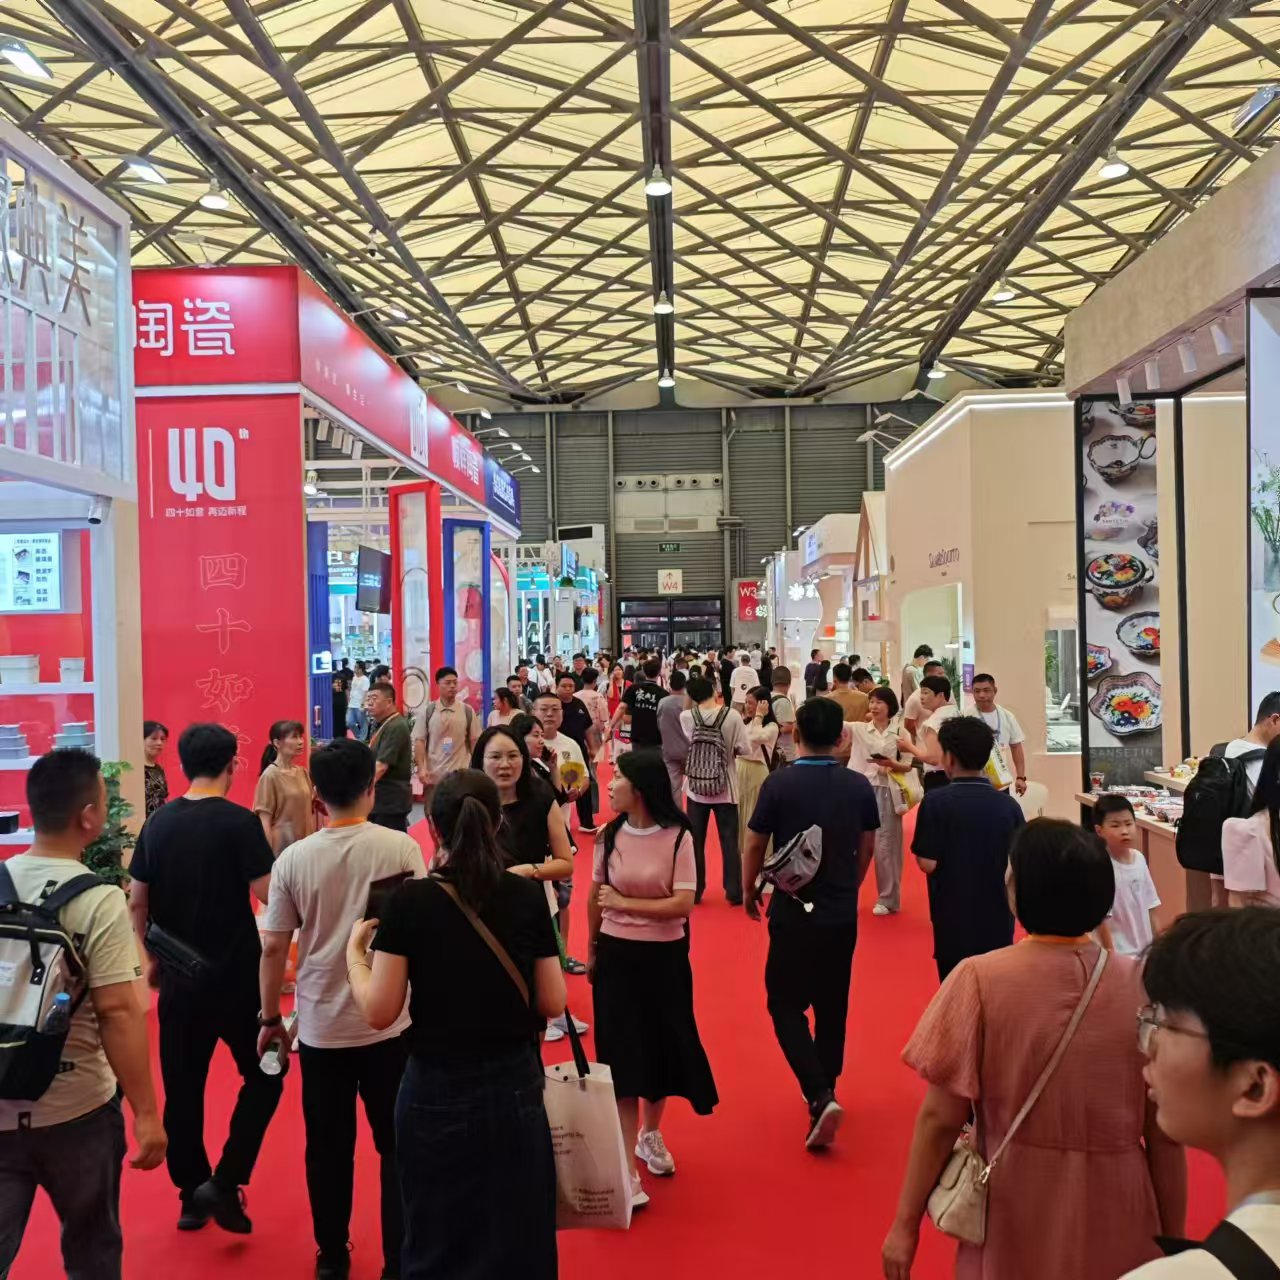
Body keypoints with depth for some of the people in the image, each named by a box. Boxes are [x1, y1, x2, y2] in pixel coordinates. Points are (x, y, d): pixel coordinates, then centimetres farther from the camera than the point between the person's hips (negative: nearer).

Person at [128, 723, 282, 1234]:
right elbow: (270, 895, -17)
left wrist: (151, 959, 18)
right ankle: (223, 1183, 1)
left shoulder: (157, 823, 1)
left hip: (178, 976, 5)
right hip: (236, 975, -5)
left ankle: (191, 1196, 25)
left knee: (182, 1088, 15)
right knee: (263, 1077, 12)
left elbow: (138, 903, 6)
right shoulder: (240, 821, -15)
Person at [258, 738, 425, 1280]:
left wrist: (270, 1018, 11)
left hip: (320, 1026, 2)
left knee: (328, 1147, 17)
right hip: (389, 1022, -2)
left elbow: (272, 948, -2)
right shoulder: (400, 847, -12)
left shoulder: (293, 859, -6)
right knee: (397, 1146, 12)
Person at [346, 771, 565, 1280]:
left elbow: (379, 1011, -12)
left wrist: (354, 951, 4)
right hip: (514, 1086, 2)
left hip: (439, 1094, -2)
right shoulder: (527, 895, -8)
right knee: (517, 1239, 21)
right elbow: (553, 1003, -3)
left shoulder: (411, 901, -15)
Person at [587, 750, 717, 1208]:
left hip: (664, 957, -1)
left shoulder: (678, 837, -13)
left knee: (662, 1047, 14)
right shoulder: (609, 836, -5)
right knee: (621, 1052, 0)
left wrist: (626, 903, -19)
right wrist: (591, 951, 10)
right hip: (617, 955, 1)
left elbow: (683, 904, -17)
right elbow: (596, 897, 5)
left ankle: (650, 1135, 39)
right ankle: (626, 1166, 8)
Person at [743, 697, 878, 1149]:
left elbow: (754, 844, -7)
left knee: (786, 1004, 6)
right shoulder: (859, 786, -4)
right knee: (832, 1005, 17)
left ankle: (819, 1095, -10)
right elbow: (866, 848, 7)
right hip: (842, 912, 4)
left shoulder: (779, 783, -14)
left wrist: (749, 889, 11)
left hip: (793, 909, -3)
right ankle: (824, 1088, 30)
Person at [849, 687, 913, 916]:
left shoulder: (899, 733, 4)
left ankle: (887, 899, 16)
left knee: (885, 846, 4)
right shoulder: (859, 728, 5)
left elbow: (908, 766, 4)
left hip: (885, 792, -1)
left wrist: (891, 764, -16)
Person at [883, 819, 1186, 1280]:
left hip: (1016, 1216, -1)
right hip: (1115, 1216, 1)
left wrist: (906, 1223, -2)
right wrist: (1174, 1239, 7)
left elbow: (941, 1117, -13)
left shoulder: (980, 979, -17)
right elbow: (1165, 1132, -7)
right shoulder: (1140, 985, -13)